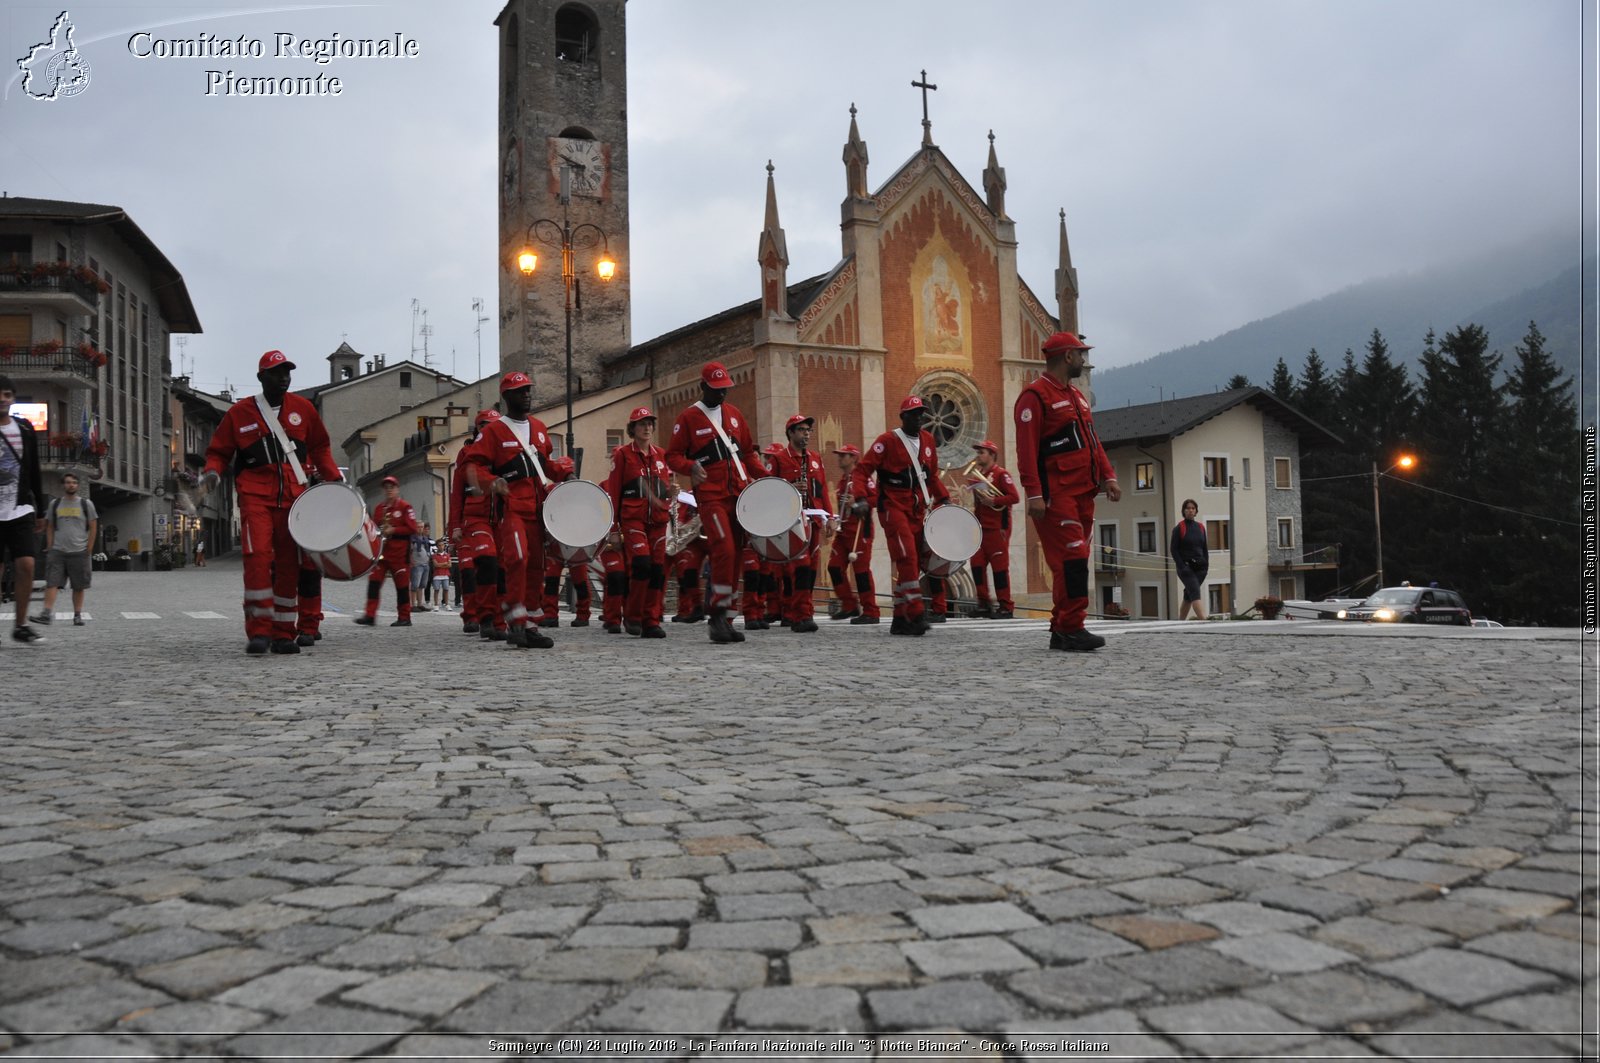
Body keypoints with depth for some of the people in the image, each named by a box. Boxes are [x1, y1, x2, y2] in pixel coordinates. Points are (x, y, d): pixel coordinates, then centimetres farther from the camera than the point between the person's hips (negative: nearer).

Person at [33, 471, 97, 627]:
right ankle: (47, 613, -14)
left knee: (79, 586, 3)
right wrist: (50, 547, 3)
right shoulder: (54, 504, 9)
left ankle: (77, 615, 10)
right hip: (57, 551, 1)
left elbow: (93, 528, 5)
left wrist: (88, 549, -2)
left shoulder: (86, 504, 5)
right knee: (51, 583, -9)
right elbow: (49, 527, 13)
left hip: (79, 552, -1)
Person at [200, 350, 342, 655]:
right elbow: (219, 452, 11)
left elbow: (320, 447, 18)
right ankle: (259, 630, -12)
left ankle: (283, 634, 8)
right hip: (255, 496, -2)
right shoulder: (239, 413, 7)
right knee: (258, 556, -17)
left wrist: (335, 479, 8)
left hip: (293, 498, 2)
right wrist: (212, 472, -9)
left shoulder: (303, 409, 12)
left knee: (289, 564, 1)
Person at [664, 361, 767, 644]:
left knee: (734, 556, 4)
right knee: (725, 550, -20)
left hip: (739, 492, 5)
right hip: (711, 496, -5)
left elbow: (748, 450, 21)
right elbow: (673, 456, 1)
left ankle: (720, 616, 12)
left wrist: (764, 476, 7)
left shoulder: (733, 413, 16)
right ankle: (718, 616, -11)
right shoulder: (688, 418, 1)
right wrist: (691, 467, -20)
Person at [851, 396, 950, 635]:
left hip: (918, 511, 6)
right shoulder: (888, 441, -6)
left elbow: (932, 475, 22)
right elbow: (862, 470, -9)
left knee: (912, 564, 6)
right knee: (907, 559, -18)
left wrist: (944, 499, 11)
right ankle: (916, 615, -18)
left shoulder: (927, 440, 12)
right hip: (894, 509, -6)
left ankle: (900, 619, 13)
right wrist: (861, 498, -23)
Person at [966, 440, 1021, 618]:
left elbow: (1015, 497, -16)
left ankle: (1006, 607, 1)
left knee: (999, 566, -5)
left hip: (997, 528, -8)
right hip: (980, 528, 8)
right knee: (977, 565, 3)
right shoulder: (977, 476, 18)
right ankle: (983, 604, 11)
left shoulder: (1001, 474, -6)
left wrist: (993, 501, -22)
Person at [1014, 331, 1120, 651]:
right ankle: (1072, 629, -11)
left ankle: (1060, 631, 13)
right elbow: (1026, 449, -14)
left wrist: (1107, 476, 10)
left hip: (1083, 494, 9)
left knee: (1074, 561, 8)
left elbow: (1092, 441, 23)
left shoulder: (1077, 396, 22)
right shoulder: (1035, 396, -7)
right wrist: (1034, 494, -21)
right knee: (1072, 559, -13)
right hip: (1056, 496, -9)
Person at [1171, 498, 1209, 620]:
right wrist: (1182, 566, -14)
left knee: (1188, 596, 10)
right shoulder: (1179, 528, -3)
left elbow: (1205, 548, 16)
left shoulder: (1201, 527, 12)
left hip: (1200, 567, 5)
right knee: (1195, 593, -18)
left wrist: (1206, 564, 5)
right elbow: (1174, 549, -6)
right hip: (1186, 567, -5)